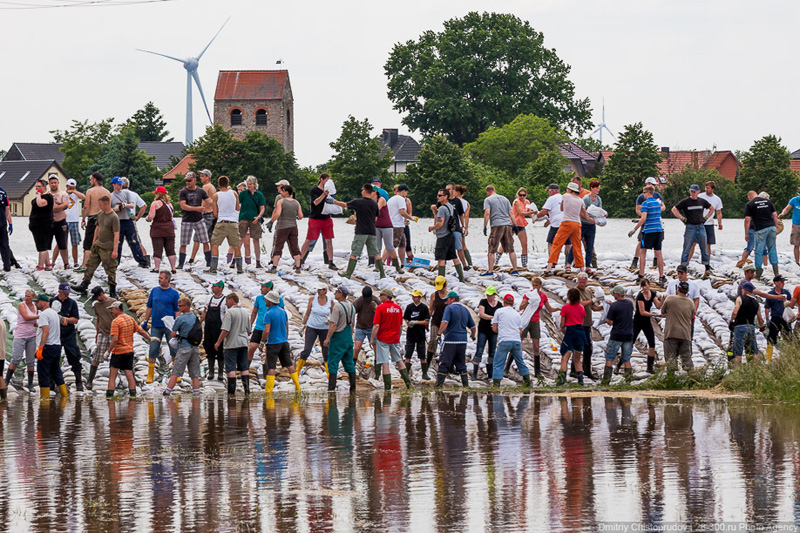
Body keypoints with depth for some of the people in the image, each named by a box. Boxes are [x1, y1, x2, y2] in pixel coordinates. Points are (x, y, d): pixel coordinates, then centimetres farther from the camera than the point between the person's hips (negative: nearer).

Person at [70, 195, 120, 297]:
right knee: (90, 265, 10)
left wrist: (115, 250, -22)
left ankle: (112, 291, 9)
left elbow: (116, 234, -19)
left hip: (108, 248, -8)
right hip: (97, 245, 8)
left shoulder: (114, 217, -17)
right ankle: (83, 286, 17)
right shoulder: (99, 214, 7)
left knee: (110, 270, 0)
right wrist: (94, 243, 20)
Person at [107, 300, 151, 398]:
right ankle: (133, 393, 4)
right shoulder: (130, 319, 8)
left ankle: (110, 394, -5)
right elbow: (141, 331, 14)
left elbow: (115, 339, -20)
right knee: (129, 374, 7)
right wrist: (150, 339, 27)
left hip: (118, 352, -6)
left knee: (112, 375, -1)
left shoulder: (115, 321, -13)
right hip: (129, 350, 6)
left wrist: (108, 351, -14)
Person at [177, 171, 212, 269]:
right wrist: (196, 208, -22)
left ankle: (209, 262, 7)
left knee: (205, 242, -2)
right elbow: (183, 206, -13)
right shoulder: (183, 192, -2)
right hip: (187, 221, -2)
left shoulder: (201, 191, 6)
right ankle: (180, 264, 7)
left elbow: (209, 201, 4)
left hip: (199, 220, 2)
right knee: (183, 244, -1)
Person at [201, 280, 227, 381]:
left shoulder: (225, 300, -7)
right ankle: (210, 372, 17)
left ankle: (220, 373, 10)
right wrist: (200, 321, 10)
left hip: (219, 328, -5)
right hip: (208, 327, 5)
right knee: (209, 350, 8)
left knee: (220, 351, 0)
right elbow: (205, 311, 19)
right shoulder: (210, 298, 11)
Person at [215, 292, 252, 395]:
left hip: (232, 343, -6)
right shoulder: (245, 312, 11)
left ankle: (232, 390, -7)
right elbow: (249, 330, 17)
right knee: (244, 368, 8)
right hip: (243, 343, 6)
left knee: (231, 368, -4)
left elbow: (225, 330, -17)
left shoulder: (230, 312, -11)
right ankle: (247, 389, 4)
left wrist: (218, 342, -9)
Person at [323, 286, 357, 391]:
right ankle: (353, 387, 11)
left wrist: (327, 338, -19)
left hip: (338, 336, -7)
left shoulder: (337, 306, -16)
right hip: (348, 337, 7)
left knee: (333, 363, -4)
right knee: (349, 363, 12)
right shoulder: (351, 306, 9)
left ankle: (331, 387, -9)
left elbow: (333, 324, -21)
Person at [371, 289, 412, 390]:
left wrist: (372, 339, -9)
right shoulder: (398, 308, 5)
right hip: (395, 339, 5)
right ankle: (407, 382, 16)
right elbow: (401, 325, 11)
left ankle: (388, 385, -2)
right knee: (398, 360, 18)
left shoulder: (380, 308, -12)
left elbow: (376, 326, -15)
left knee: (385, 363, -1)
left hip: (383, 339, -5)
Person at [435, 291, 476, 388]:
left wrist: (439, 334, -17)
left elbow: (445, 322, -21)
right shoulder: (465, 310, 15)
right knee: (462, 365, 14)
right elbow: (473, 327, 18)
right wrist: (473, 336, 36)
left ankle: (439, 385, -8)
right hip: (462, 342, 6)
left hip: (450, 341, -6)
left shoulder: (449, 308, -4)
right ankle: (466, 384, 11)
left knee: (444, 365, -4)